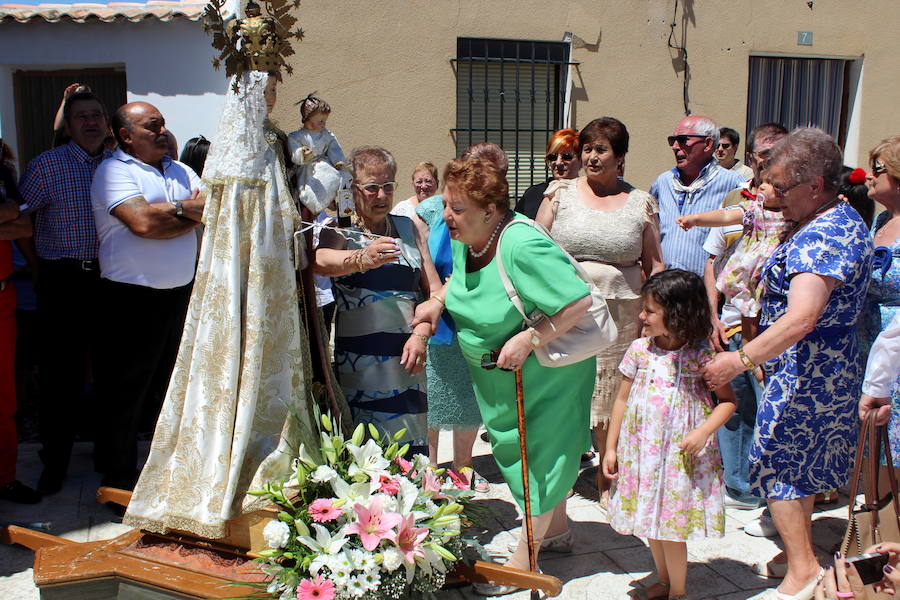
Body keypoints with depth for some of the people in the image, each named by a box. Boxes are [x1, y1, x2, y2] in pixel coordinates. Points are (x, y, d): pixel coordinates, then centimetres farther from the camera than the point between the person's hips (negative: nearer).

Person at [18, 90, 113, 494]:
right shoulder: (48, 165, -6)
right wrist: (37, 266, 0)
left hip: (110, 278, 3)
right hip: (63, 282, -3)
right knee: (60, 374, 1)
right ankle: (55, 462, 15)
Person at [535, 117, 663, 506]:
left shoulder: (642, 203, 7)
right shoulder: (561, 192, 6)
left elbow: (654, 265, 10)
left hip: (620, 311, 0)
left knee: (612, 397, 7)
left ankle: (607, 477, 25)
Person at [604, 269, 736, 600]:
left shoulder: (701, 354, -10)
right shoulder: (639, 350, -2)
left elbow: (728, 400, -2)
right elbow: (622, 400, 5)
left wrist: (703, 432, -18)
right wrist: (610, 448, 6)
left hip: (683, 456, -4)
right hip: (642, 451, 4)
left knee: (672, 527, 3)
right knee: (651, 522, 16)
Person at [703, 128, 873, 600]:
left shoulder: (821, 237, -26)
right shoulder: (844, 220, 10)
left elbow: (801, 319, -38)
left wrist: (740, 360, -37)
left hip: (805, 369, -11)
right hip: (832, 363, 11)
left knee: (775, 463, -1)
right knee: (802, 462, 21)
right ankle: (800, 547, 37)